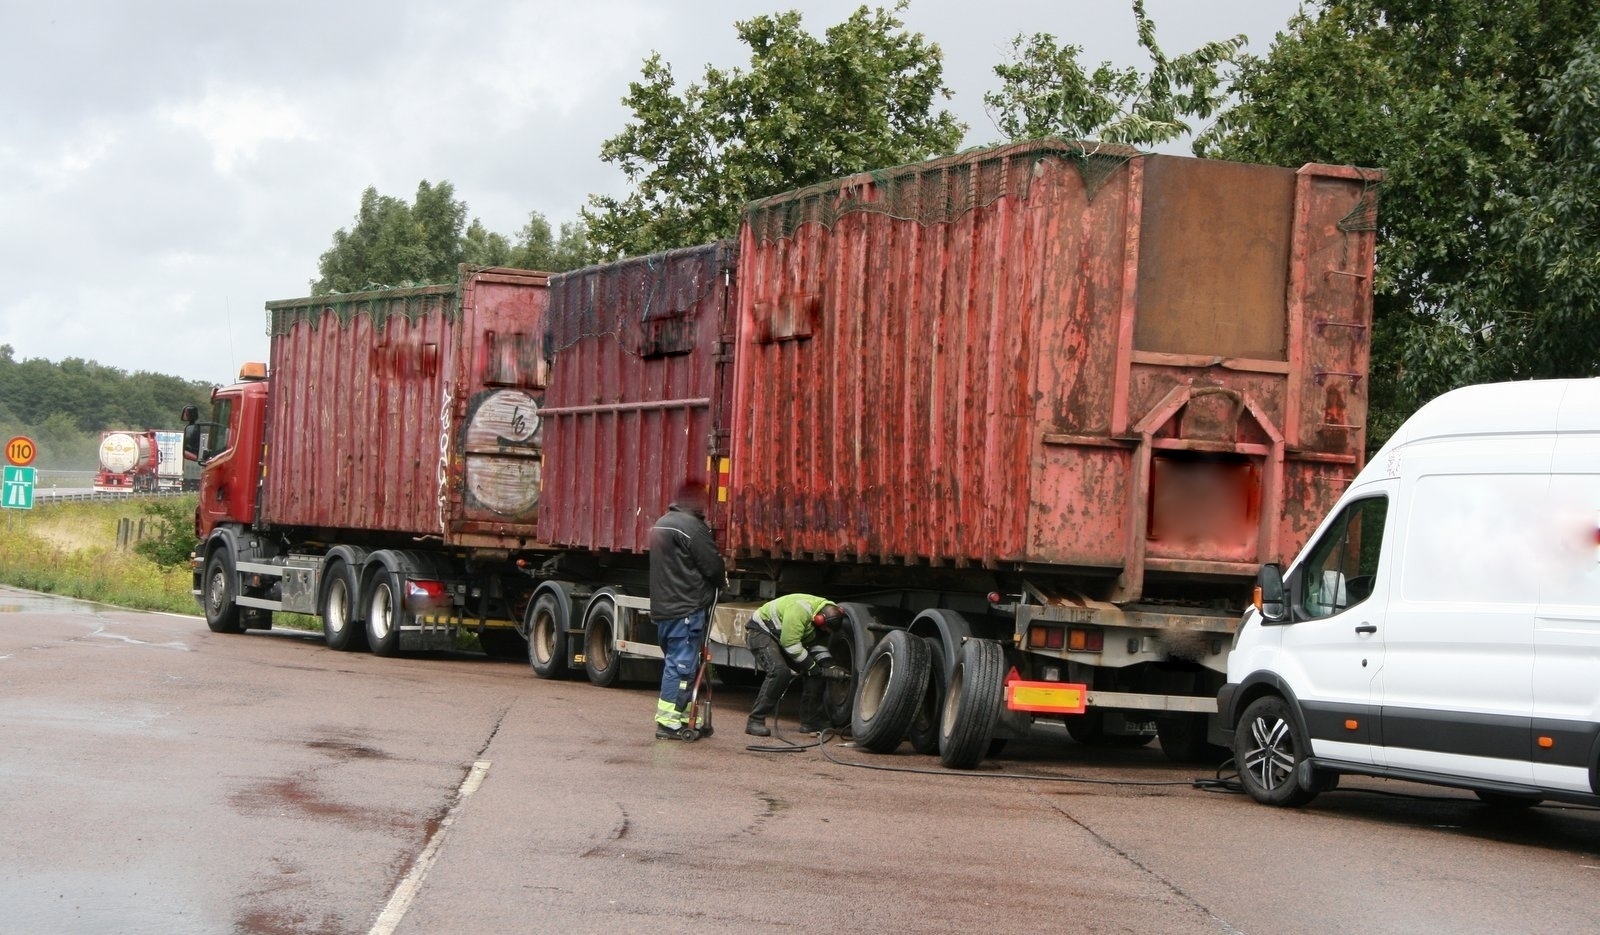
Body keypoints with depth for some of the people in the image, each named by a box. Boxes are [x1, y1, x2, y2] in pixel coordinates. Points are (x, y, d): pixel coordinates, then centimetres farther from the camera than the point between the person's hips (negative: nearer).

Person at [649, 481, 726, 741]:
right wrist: (722, 579, 8)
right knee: (681, 665, -7)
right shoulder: (693, 527, -15)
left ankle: (685, 718, 18)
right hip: (687, 608, -10)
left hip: (663, 607, 10)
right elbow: (712, 566, -15)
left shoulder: (661, 525, 16)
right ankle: (669, 723, -7)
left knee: (675, 662, 14)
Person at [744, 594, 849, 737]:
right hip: (761, 632, -9)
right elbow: (790, 644, -32)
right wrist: (814, 668, -24)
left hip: (784, 637, 9)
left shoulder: (828, 613, -7)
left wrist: (830, 666, -16)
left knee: (813, 673, 0)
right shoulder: (800, 610, -35)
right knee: (779, 671, -30)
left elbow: (817, 644, 0)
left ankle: (810, 722, 10)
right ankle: (755, 721, -24)